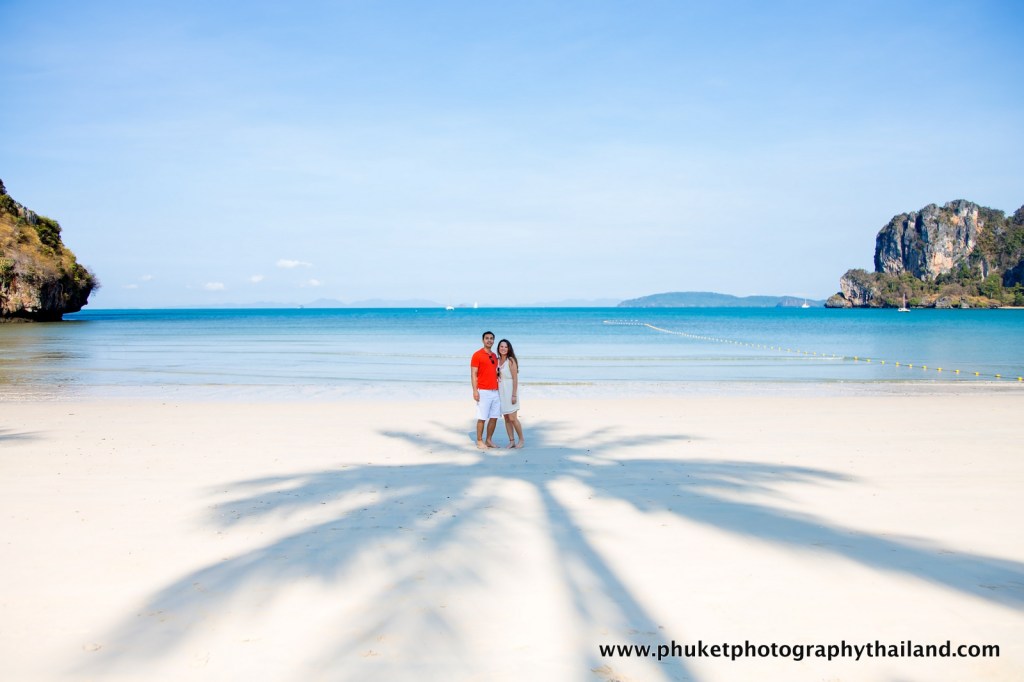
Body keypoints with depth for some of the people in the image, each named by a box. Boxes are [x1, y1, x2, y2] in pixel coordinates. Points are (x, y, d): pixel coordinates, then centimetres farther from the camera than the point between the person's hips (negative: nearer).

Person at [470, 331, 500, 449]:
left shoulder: (494, 356, 15)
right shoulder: (477, 355, -5)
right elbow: (473, 374, -8)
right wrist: (475, 391, -15)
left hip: (495, 391, 7)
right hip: (483, 392, -6)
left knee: (494, 417, 7)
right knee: (482, 418, -3)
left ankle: (489, 440, 18)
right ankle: (479, 441, 7)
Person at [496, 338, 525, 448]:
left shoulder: (511, 361, -10)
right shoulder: (497, 360, 8)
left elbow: (515, 379, -12)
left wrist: (514, 395, -16)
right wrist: (496, 392, 7)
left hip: (510, 391, -6)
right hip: (501, 392, 6)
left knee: (512, 418, -7)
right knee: (506, 418, 7)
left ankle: (521, 439, 9)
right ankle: (511, 441, 14)